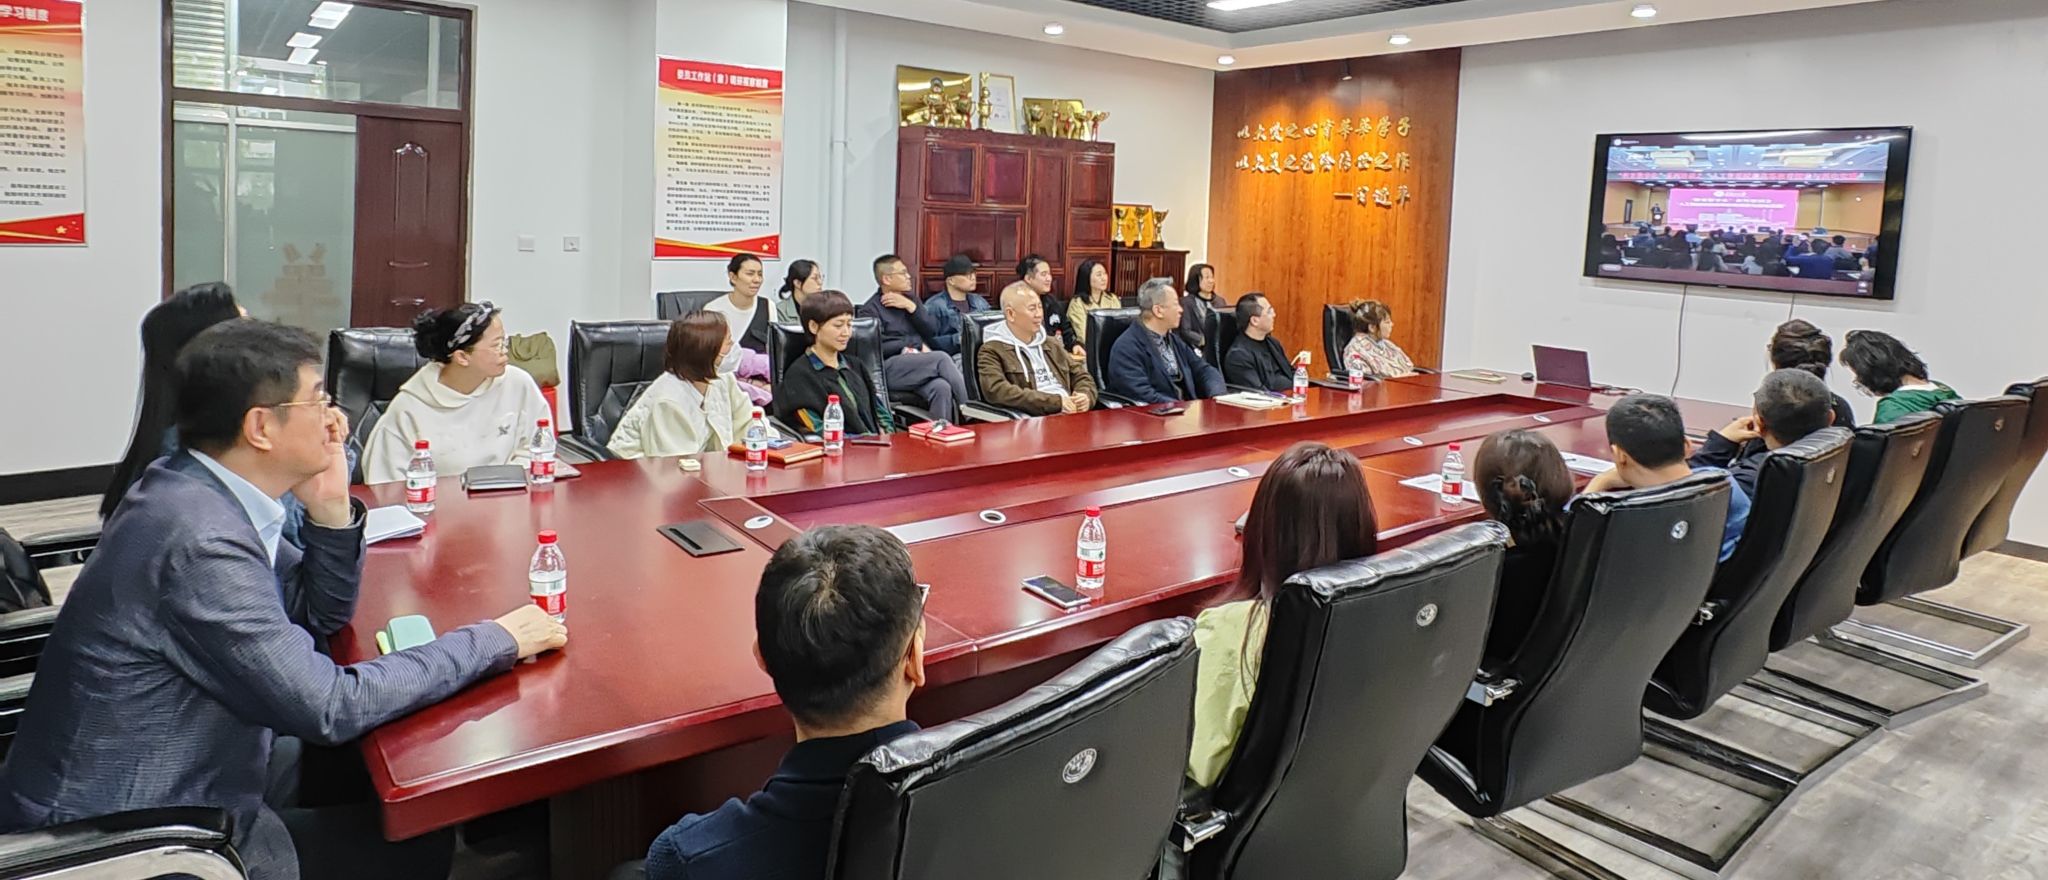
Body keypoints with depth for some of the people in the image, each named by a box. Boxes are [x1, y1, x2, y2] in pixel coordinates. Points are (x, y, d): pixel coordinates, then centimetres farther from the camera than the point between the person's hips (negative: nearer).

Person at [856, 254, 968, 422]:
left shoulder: (910, 298, 22)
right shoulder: (870, 310, 3)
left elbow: (933, 330, 11)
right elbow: (879, 347, -12)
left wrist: (911, 306, -2)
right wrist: (917, 343, -6)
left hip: (920, 364, 5)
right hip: (890, 367, -5)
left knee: (941, 388, -30)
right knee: (941, 358, -27)